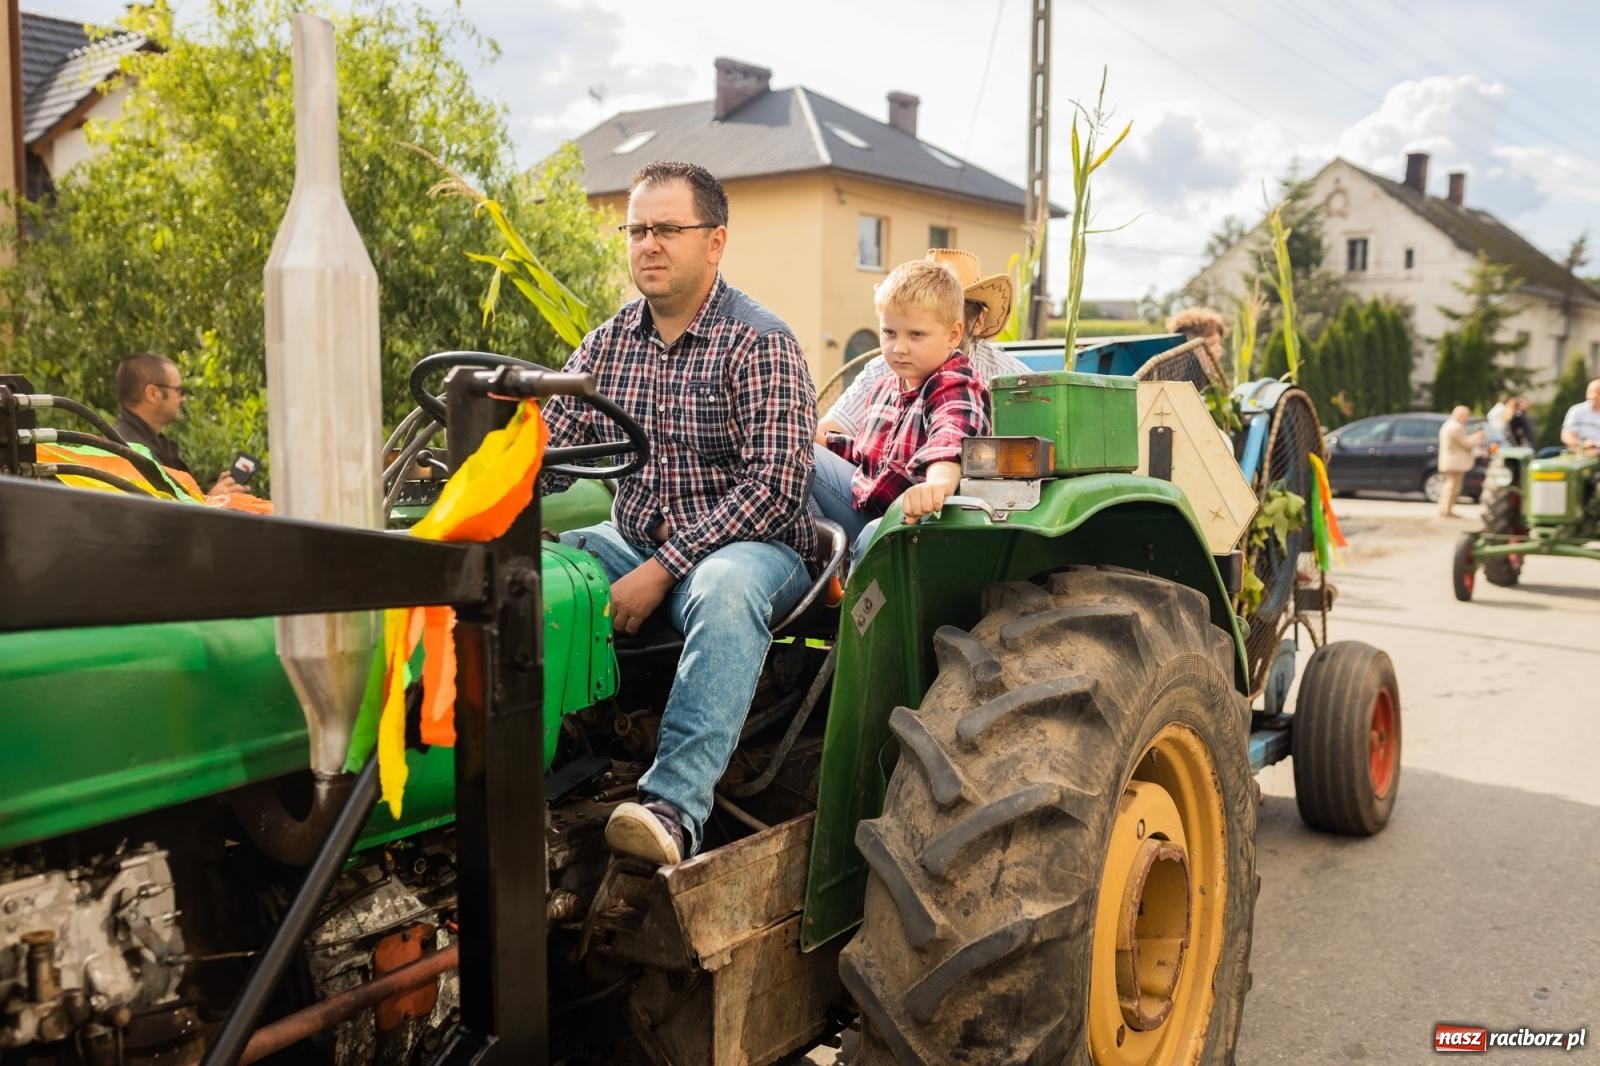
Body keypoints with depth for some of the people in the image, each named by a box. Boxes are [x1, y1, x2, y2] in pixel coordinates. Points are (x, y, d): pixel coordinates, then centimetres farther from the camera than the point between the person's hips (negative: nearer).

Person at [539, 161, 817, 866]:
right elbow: (549, 449, 4)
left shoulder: (761, 344, -10)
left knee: (725, 590, -39)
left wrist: (663, 570, -24)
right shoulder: (609, 343, 10)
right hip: (634, 543, 6)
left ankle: (674, 805, -44)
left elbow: (775, 484, -19)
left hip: (749, 546, -5)